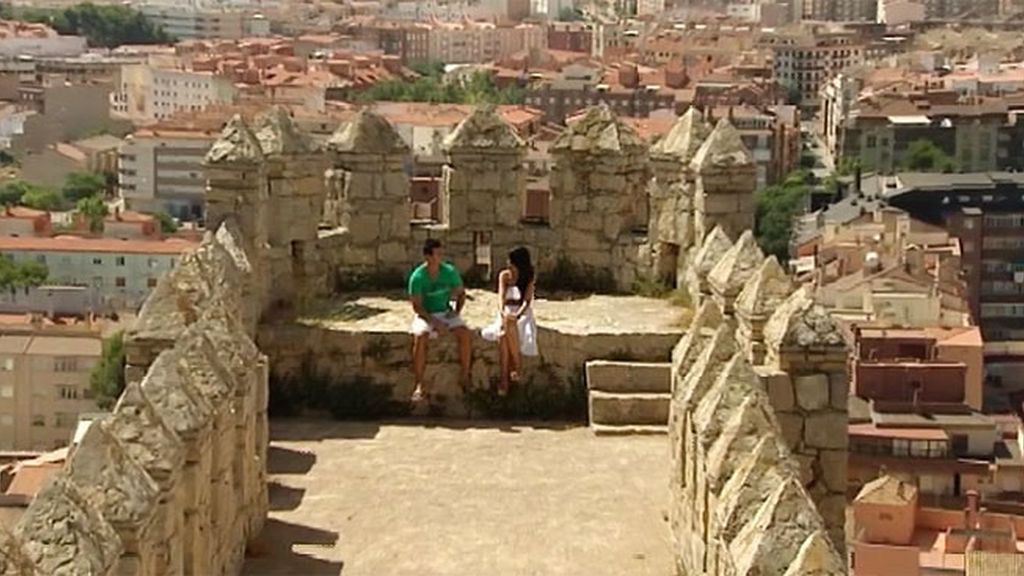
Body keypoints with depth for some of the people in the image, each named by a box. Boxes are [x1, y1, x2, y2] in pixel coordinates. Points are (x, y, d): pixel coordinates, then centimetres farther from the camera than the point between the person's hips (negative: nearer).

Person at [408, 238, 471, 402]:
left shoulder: (450, 272, -6)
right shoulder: (417, 277, -15)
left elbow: (461, 293, 9)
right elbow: (417, 306, -13)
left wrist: (457, 310, -7)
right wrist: (435, 323, -23)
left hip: (446, 313, 3)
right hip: (425, 314, -3)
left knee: (464, 333, -25)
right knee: (419, 337, -34)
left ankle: (465, 377, -11)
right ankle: (420, 385, -26)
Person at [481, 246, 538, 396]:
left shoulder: (530, 277, -1)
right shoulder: (504, 275, 3)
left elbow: (527, 300, -11)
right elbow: (501, 297, -10)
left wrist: (517, 315, -31)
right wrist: (502, 312, -33)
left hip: (522, 312, -1)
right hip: (507, 311, 1)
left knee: (510, 329, -37)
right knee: (503, 332, -34)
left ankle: (516, 367, -22)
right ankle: (505, 376, -31)